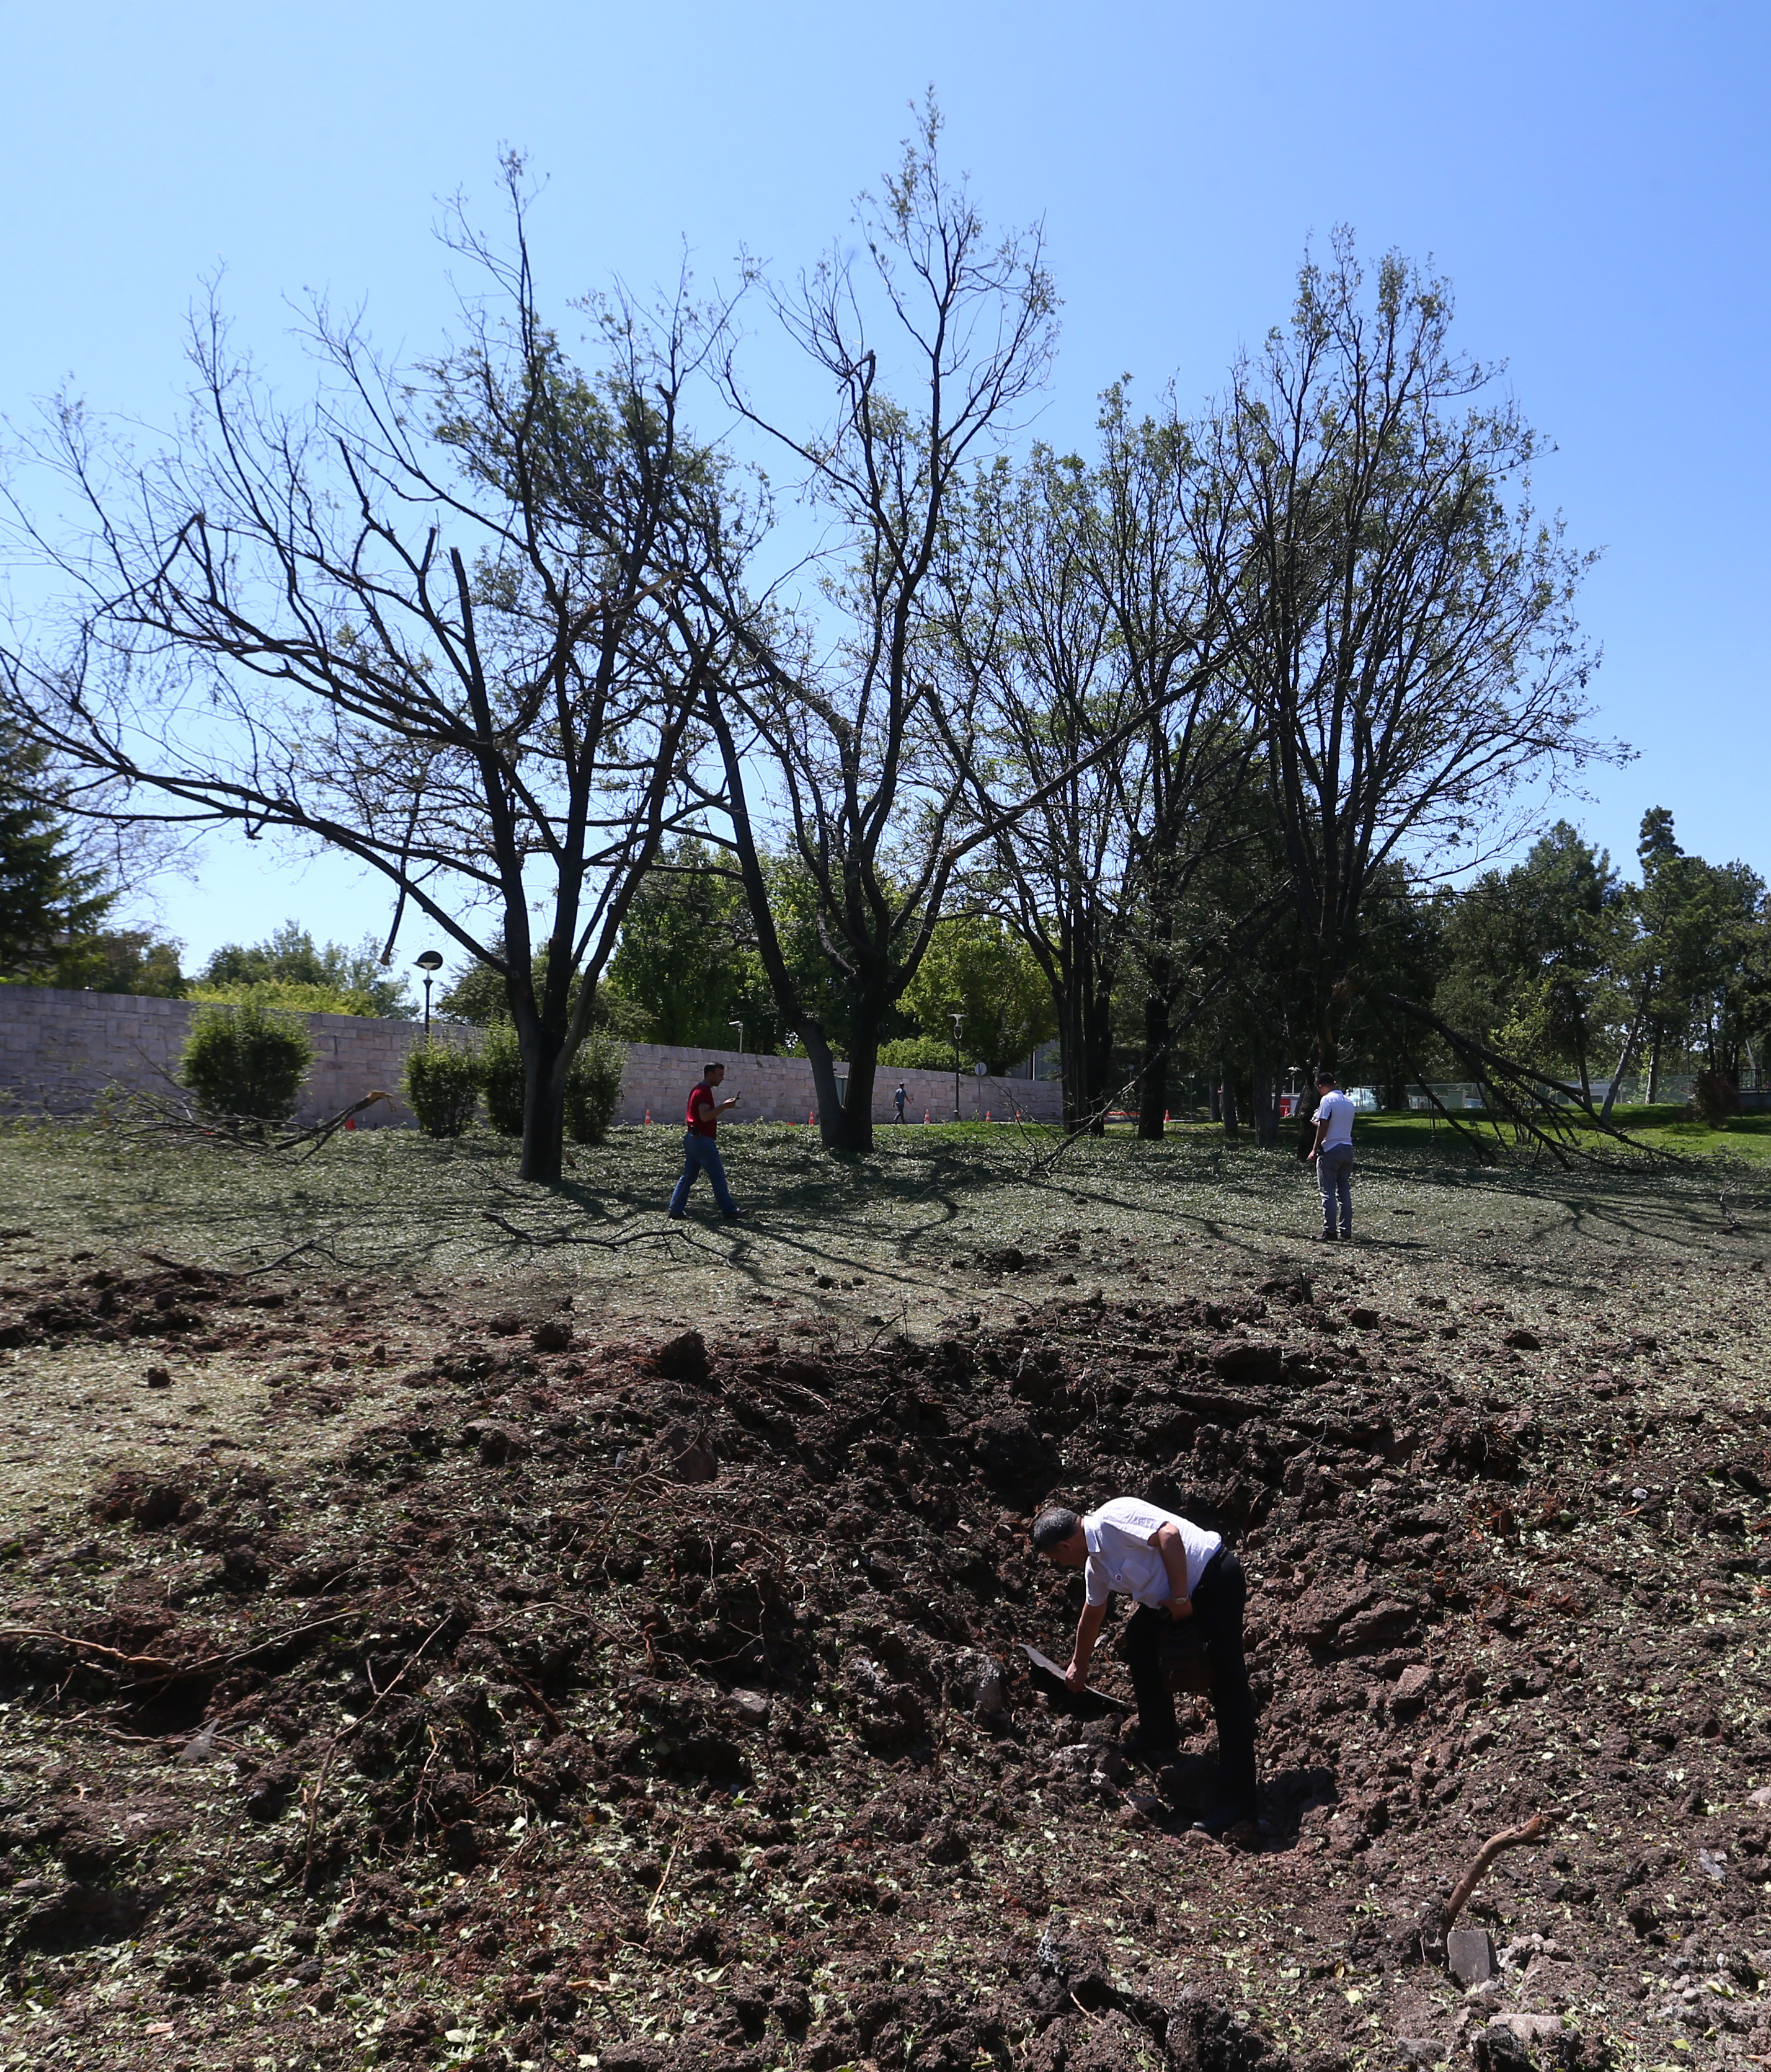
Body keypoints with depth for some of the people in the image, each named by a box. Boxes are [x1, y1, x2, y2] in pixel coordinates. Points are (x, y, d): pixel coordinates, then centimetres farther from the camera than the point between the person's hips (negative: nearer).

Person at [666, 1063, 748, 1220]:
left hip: (692, 1138, 10)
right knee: (718, 1176, -4)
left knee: (688, 1176, 11)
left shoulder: (698, 1089, 18)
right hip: (702, 1140, -10)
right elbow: (705, 1116, -24)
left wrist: (723, 1105, 18)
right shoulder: (704, 1091, -15)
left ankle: (676, 1210, 10)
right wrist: (724, 1107, -25)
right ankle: (729, 1211, 0)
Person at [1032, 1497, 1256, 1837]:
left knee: (1227, 1684, -10)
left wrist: (1179, 1597, -20)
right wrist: (1079, 1666, 41)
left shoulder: (1111, 1519, -19)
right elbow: (1091, 1618, 27)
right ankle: (1158, 1736, 32)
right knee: (1139, 1638, 19)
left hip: (1216, 1577, -10)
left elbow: (1169, 1534, -28)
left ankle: (1239, 1797, -9)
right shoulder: (1096, 1565, 11)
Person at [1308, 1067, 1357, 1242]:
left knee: (1328, 1193, -3)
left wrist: (1315, 1149, -9)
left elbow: (1323, 1126, -15)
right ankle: (1346, 1231, 10)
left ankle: (1329, 1231, -5)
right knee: (1345, 1192, 10)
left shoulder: (1327, 1100, -9)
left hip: (1331, 1150, -7)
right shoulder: (1348, 1102, 13)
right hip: (1347, 1148, 7)